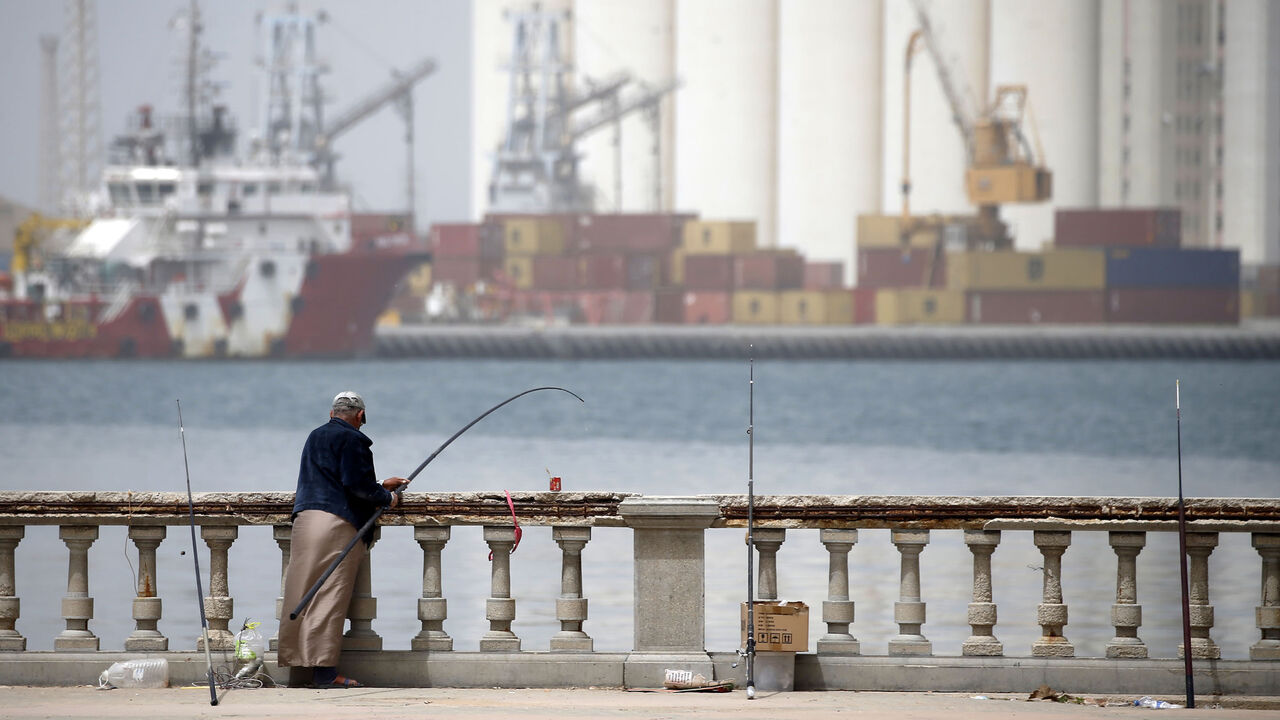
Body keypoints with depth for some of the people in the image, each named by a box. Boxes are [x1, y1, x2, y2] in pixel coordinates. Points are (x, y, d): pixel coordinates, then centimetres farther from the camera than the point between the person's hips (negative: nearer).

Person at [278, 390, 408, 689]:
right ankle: (324, 670, -11)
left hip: (304, 519, 8)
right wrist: (386, 497, 2)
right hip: (338, 524, -8)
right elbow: (356, 485, -14)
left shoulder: (315, 437, 24)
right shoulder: (351, 439, -5)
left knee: (301, 594, 7)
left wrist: (381, 485, 33)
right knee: (330, 596, -8)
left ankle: (297, 669, 6)